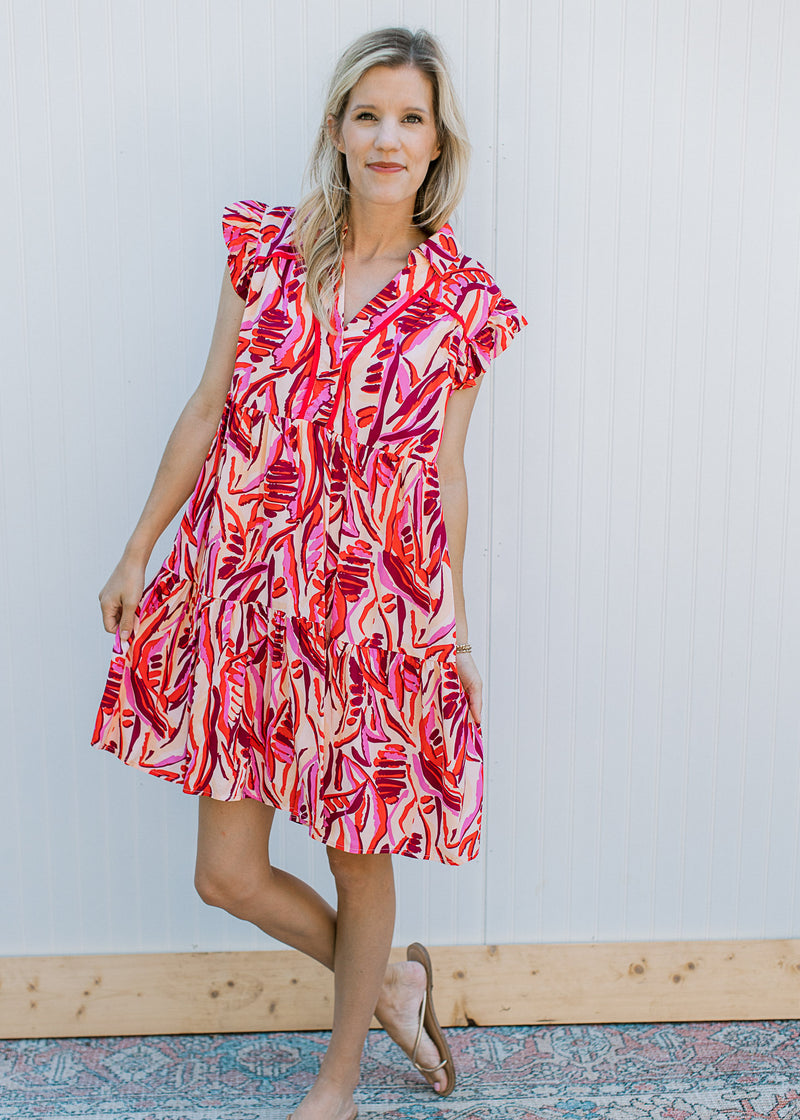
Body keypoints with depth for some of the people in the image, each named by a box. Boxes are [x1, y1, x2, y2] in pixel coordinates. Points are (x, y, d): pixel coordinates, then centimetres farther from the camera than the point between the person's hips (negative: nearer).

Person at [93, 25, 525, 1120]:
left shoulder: (460, 299, -2)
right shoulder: (265, 246, 2)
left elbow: (445, 472, 4)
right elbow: (207, 412, 7)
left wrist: (459, 630, 6)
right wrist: (138, 552, 9)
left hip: (376, 615, -2)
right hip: (242, 598, 2)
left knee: (359, 858, 12)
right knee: (228, 873, 7)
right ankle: (393, 979, 35)